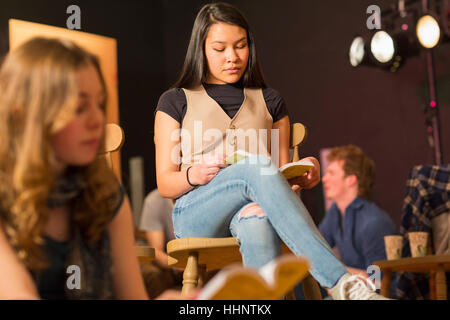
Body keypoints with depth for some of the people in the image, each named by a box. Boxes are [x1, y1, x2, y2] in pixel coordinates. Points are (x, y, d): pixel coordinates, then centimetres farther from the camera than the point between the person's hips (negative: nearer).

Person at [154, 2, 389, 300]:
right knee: (258, 166, -36)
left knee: (257, 220, -39)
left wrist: (302, 175, -3)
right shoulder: (175, 102, 16)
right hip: (195, 214, -2)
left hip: (256, 207, 2)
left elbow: (281, 172, 21)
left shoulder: (270, 100, 24)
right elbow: (165, 183, 10)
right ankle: (341, 282, -47)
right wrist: (195, 175, -13)